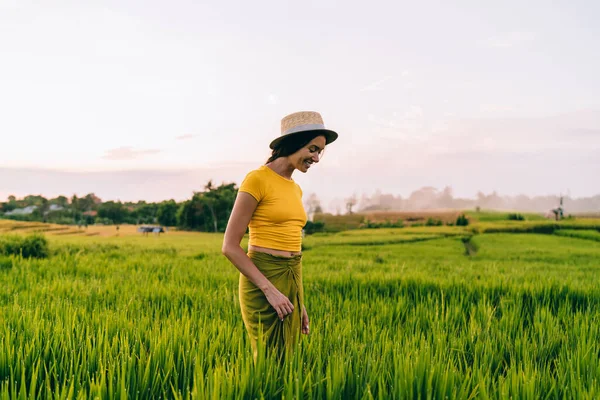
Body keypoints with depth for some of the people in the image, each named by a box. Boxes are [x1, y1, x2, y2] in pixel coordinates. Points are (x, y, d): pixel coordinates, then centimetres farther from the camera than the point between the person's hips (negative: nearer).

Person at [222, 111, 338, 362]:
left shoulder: (295, 189, 14)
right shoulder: (257, 179, -10)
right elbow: (230, 246, -13)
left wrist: (299, 303, 16)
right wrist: (269, 289, -17)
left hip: (292, 282, 8)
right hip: (262, 282, -8)